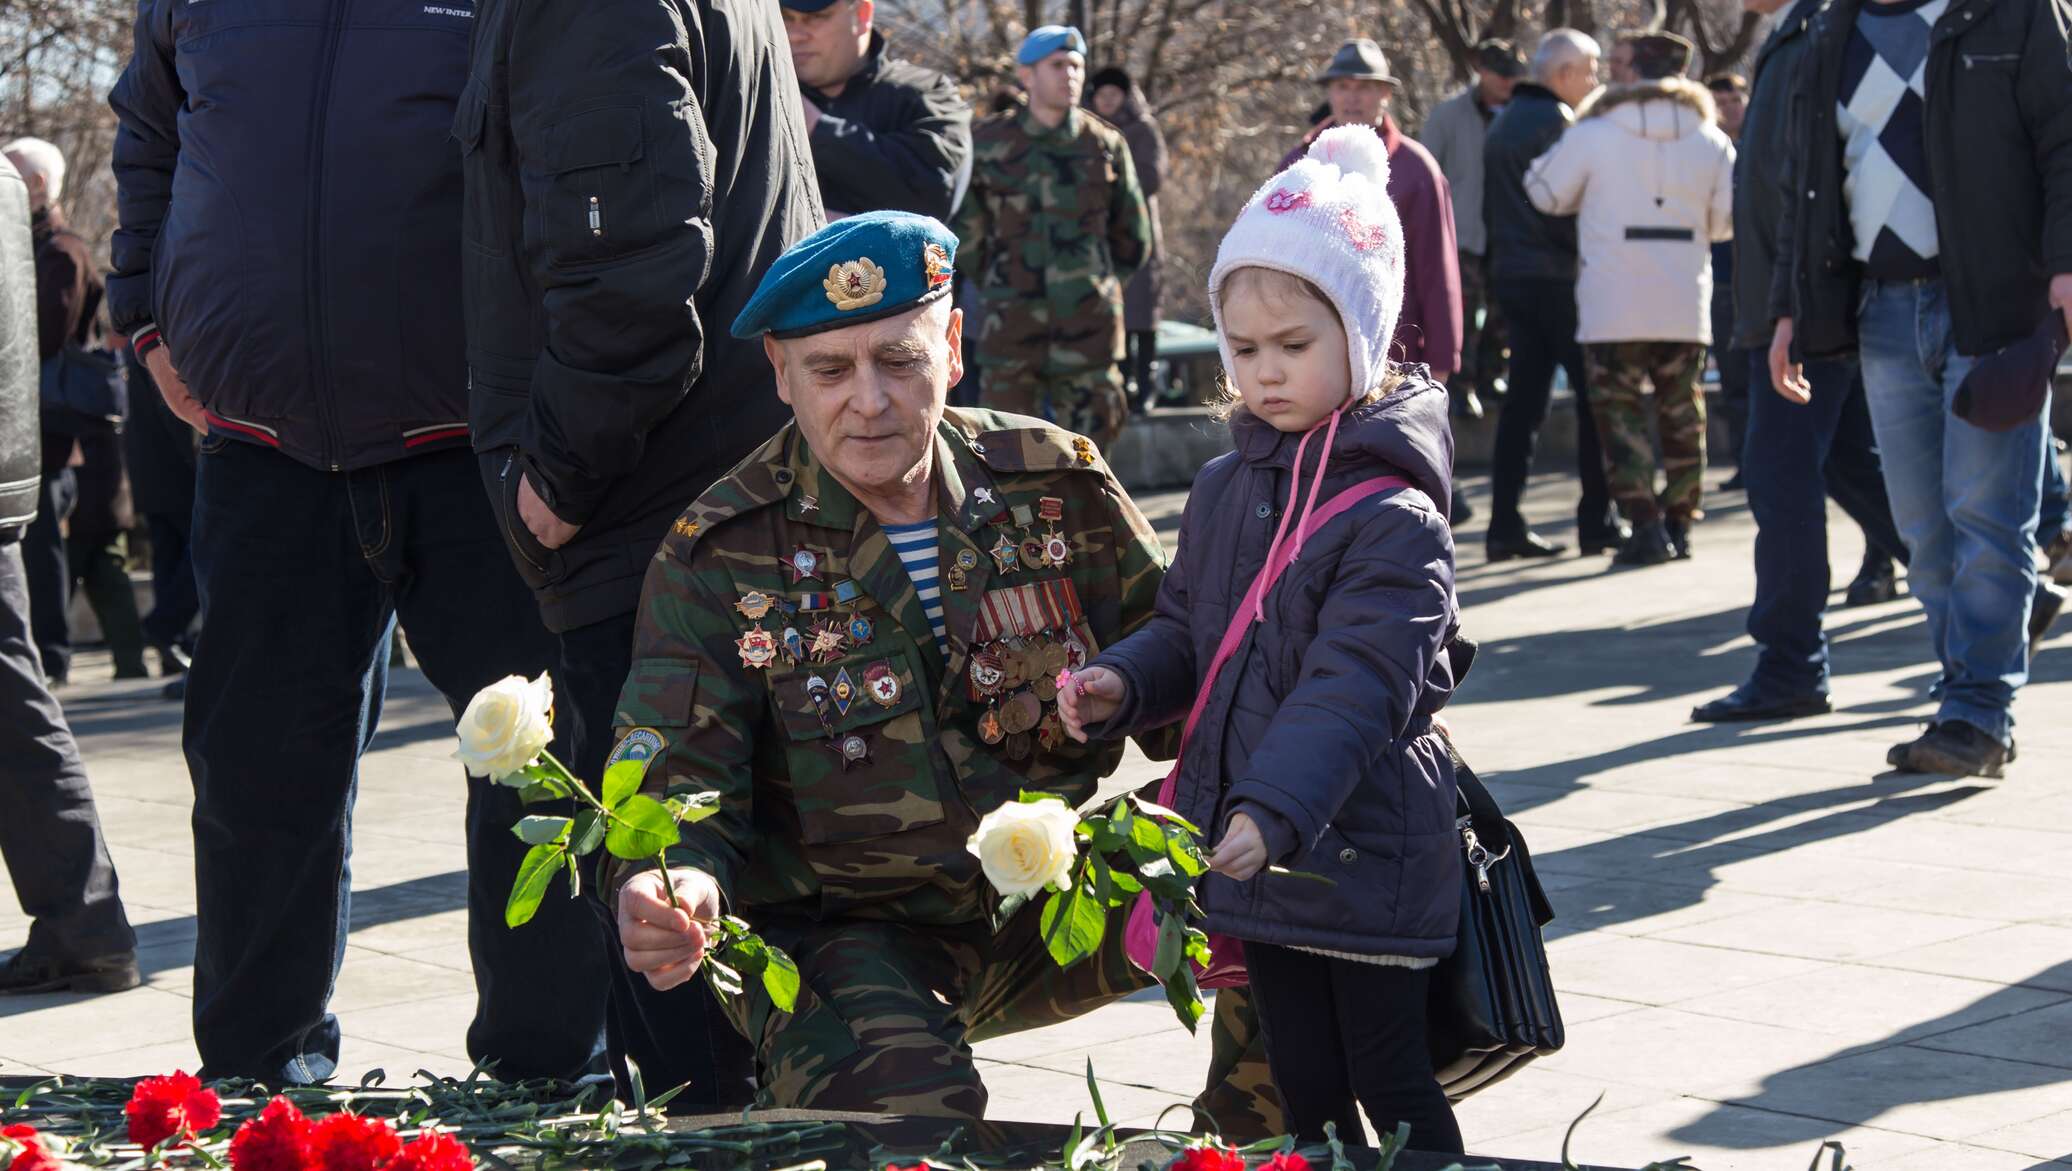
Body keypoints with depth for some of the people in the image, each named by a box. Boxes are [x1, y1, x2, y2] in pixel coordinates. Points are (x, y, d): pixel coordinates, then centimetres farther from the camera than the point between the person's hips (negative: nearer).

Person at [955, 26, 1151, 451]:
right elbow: (963, 233, 9)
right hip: (1013, 329, -1)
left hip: (1090, 329, 1)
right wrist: (1001, 288, 9)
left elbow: (1134, 239, 16)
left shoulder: (1106, 144, 6)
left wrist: (1097, 289, 13)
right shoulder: (990, 144, 2)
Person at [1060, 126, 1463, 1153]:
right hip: (1255, 848, 7)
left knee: (1391, 1088, 3)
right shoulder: (1223, 490, 8)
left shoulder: (1393, 518, -16)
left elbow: (1355, 686, -24)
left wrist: (1273, 811, -34)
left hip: (1365, 855, -7)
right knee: (1302, 1088, 15)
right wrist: (1122, 684, -4)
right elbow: (1187, 631, 17)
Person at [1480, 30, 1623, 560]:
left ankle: (1505, 525, 1)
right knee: (1593, 396, -1)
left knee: (1523, 401, 6)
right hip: (1556, 276, -8)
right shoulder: (1555, 120, -11)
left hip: (1510, 274, 8)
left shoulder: (1504, 123, 17)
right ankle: (1596, 521, -1)